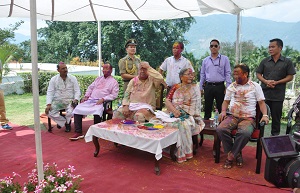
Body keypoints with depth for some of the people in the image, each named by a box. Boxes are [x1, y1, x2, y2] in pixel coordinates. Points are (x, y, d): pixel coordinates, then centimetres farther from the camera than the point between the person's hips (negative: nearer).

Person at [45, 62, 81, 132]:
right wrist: (48, 105, -13)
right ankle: (66, 122, 3)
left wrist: (75, 100, -18)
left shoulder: (73, 78, 4)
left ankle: (67, 122, 8)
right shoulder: (53, 79, 5)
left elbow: (77, 91, 2)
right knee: (49, 112, -25)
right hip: (57, 101, 2)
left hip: (69, 101, -1)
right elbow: (50, 92, 1)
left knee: (70, 112, -31)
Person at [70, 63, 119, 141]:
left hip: (101, 102, -5)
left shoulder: (114, 82, 7)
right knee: (77, 109, -16)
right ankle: (78, 132, -12)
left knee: (97, 112, -37)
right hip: (90, 100, 6)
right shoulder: (98, 79, 24)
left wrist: (103, 99, -16)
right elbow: (90, 88, 23)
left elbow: (114, 95, -4)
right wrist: (86, 96, 6)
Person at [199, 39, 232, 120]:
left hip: (220, 86, -2)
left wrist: (228, 87, -6)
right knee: (207, 108, 8)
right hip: (208, 86, 2)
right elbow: (202, 74, 14)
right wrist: (201, 87, 10)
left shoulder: (224, 59, 4)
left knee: (221, 108, 3)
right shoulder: (205, 60, 12)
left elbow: (228, 73, 2)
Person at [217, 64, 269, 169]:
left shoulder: (255, 86, 9)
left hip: (248, 118, -3)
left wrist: (265, 115, -10)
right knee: (220, 129, -27)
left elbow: (261, 102, 7)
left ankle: (231, 156, -15)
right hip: (232, 116, 3)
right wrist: (223, 111, 0)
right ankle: (236, 154, -10)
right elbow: (226, 101, 20)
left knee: (245, 133, -36)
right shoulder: (231, 86, 18)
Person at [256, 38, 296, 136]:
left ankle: (275, 134, 22)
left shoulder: (287, 62, 2)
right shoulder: (265, 61, 7)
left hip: (278, 95, -2)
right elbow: (258, 74, 8)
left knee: (276, 116, 8)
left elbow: (290, 76, -1)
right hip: (264, 93, 2)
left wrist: (276, 82, -14)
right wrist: (266, 81, -11)